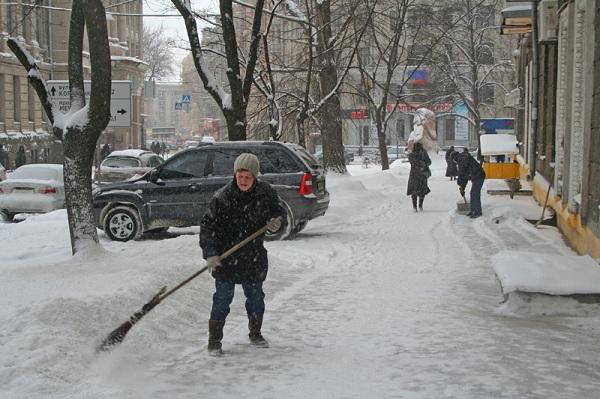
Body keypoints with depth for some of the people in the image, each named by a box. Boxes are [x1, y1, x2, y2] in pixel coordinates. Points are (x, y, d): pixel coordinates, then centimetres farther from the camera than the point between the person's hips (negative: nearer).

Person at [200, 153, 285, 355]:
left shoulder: (265, 192, -5)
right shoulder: (222, 197, -16)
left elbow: (277, 209, 14)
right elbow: (207, 225, -15)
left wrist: (276, 221, -9)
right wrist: (210, 254, -25)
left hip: (254, 256, 3)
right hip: (225, 257, -3)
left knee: (256, 296, 15)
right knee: (223, 297, -2)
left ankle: (255, 333, 35)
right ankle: (214, 339, 10)